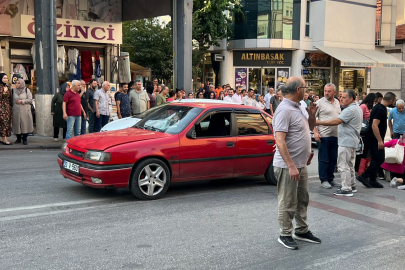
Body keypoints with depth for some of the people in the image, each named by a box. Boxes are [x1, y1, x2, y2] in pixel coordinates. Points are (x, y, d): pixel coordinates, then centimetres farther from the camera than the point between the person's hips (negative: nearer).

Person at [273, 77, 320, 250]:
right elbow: (280, 140, -26)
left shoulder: (296, 108, 12)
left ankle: (302, 231, 32)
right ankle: (285, 235, 15)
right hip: (288, 166, -10)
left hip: (300, 164, 10)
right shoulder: (284, 110, -19)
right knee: (288, 203, 2)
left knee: (302, 200, 19)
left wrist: (312, 115, 5)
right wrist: (291, 166, -27)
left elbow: (310, 128, 26)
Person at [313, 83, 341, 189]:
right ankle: (324, 180, 9)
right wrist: (315, 132, -17)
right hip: (323, 136, -6)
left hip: (335, 135, 6)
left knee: (333, 159, 12)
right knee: (323, 159, 0)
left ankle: (330, 178, 23)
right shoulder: (320, 102, -5)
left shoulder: (337, 102, 13)